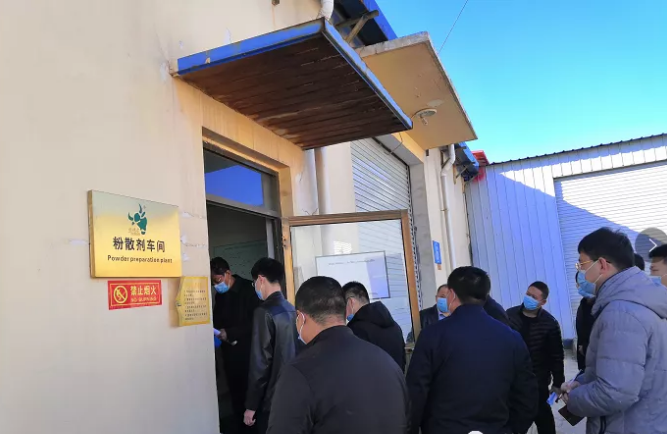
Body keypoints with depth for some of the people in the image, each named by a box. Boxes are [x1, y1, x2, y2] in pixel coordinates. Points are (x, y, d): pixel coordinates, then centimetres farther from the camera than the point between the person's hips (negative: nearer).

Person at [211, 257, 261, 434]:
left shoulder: (248, 289, -12)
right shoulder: (220, 294, 10)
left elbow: (256, 321, -16)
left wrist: (230, 333, -18)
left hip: (247, 349, -6)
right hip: (229, 350, 6)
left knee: (249, 388, 0)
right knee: (235, 388, 10)